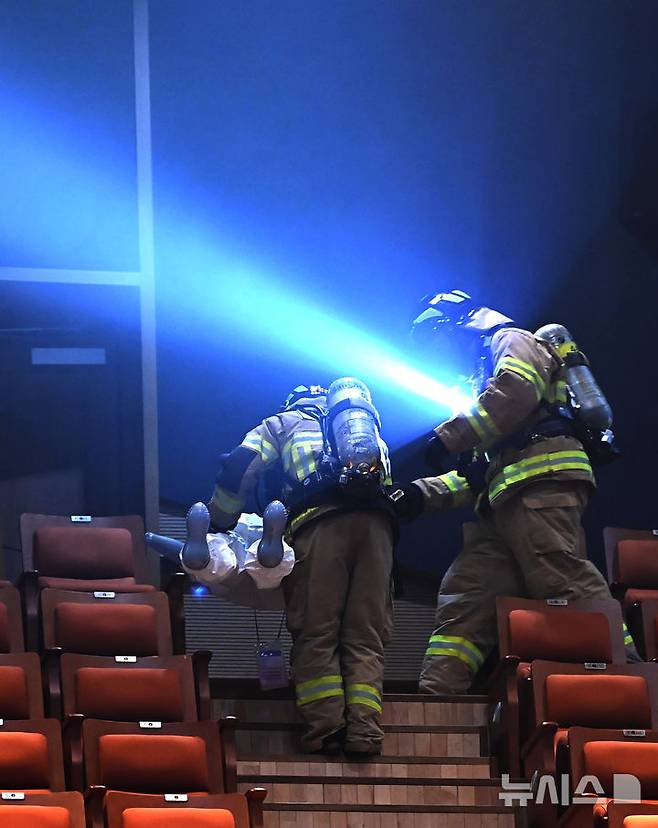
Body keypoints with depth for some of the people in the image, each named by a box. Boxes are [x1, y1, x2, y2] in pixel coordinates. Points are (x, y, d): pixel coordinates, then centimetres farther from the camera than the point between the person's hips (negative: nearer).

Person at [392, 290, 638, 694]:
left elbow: (515, 391, -13)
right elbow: (476, 473, 36)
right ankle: (434, 699, -7)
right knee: (465, 594, 1)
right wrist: (425, 493, 22)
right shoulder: (484, 375, 39)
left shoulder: (511, 341, 11)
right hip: (504, 501, 10)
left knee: (563, 579, -24)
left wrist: (447, 437, -8)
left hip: (541, 481, -10)